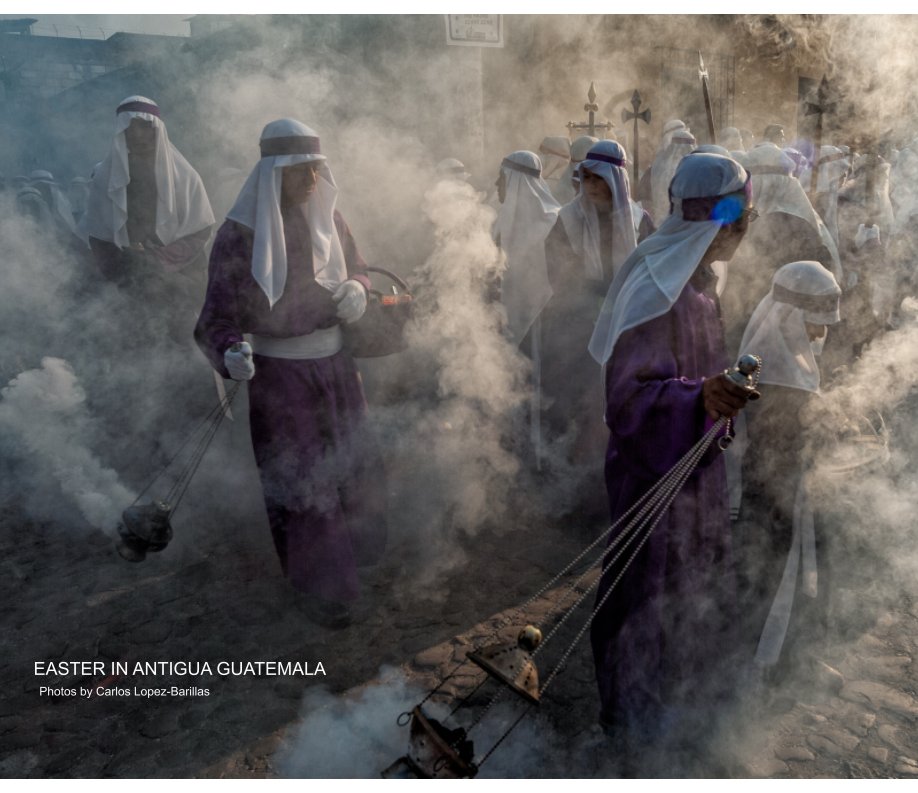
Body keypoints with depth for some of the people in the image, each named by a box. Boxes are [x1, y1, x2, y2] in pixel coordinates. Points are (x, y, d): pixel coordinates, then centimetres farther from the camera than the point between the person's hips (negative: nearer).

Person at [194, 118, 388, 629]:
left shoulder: (327, 216, 0)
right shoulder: (241, 234, -15)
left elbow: (357, 268, 14)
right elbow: (218, 314, -15)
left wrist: (356, 290, -9)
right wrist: (230, 353, -36)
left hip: (335, 362, 5)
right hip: (279, 374, -5)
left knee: (358, 465, 17)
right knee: (299, 483, 5)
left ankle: (358, 552, 47)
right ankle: (322, 590, 28)